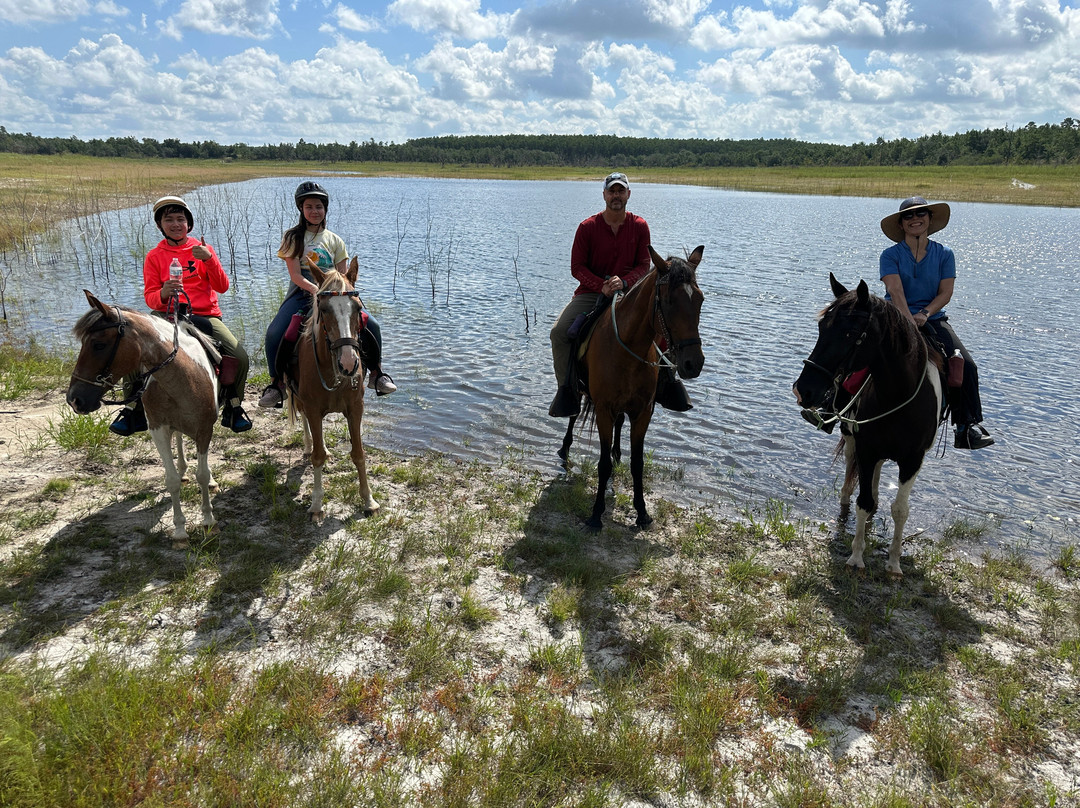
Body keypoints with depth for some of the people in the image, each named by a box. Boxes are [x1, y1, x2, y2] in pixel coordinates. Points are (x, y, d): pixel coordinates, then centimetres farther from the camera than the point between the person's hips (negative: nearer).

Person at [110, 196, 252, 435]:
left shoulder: (202, 249, 9)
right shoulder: (154, 256, 10)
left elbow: (222, 287, -1)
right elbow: (149, 297, 4)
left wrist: (209, 259, -17)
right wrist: (163, 294, -20)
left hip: (204, 316, -1)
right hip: (167, 316, 1)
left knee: (240, 356, -23)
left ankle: (234, 408, -1)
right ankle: (134, 409, -3)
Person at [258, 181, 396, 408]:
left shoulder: (335, 241, 13)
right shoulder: (293, 237, 6)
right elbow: (295, 275, -5)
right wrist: (317, 290, -23)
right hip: (302, 293, -2)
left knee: (372, 325, -17)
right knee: (274, 332, -26)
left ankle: (376, 373, 1)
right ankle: (277, 382, -8)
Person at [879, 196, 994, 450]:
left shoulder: (944, 254, 9)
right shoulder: (891, 255, 0)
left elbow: (945, 292, 1)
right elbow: (896, 290, -13)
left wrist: (924, 314, -18)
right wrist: (910, 322, -27)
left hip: (934, 319, 3)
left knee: (966, 365, -16)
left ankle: (967, 426, -10)